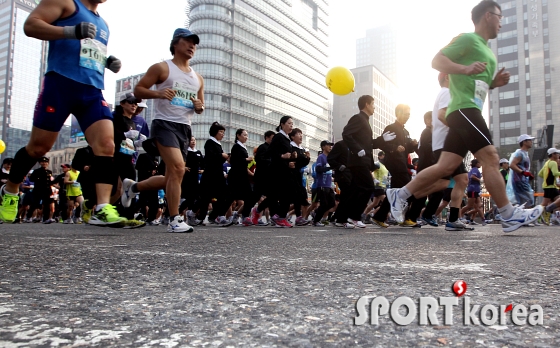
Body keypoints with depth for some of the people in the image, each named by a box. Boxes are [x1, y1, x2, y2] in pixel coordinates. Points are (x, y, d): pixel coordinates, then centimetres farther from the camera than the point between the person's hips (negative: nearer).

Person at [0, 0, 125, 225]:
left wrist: (109, 62, 14)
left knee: (107, 145, -15)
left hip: (93, 91, 6)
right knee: (38, 146, 1)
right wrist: (71, 31, -20)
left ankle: (103, 209, -22)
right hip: (61, 83, -6)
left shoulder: (102, 24, 27)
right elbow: (30, 25, -6)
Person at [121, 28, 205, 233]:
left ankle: (132, 186, 34)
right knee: (178, 168, -25)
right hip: (165, 124, -7)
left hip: (185, 129, 7)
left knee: (171, 178, 9)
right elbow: (138, 90, 0)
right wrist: (158, 93, -19)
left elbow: (200, 106, 26)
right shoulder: (161, 68, 3)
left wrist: (199, 107, 2)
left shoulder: (198, 78, 19)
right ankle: (175, 220, -19)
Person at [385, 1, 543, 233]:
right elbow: (437, 60, -11)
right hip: (464, 109, -10)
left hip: (467, 112, 10)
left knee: (446, 167, 3)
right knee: (490, 157, -11)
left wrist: (495, 83, 14)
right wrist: (465, 69, -26)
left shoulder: (486, 50, 27)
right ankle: (509, 215, -4)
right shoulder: (468, 39, -1)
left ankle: (400, 195, 7)